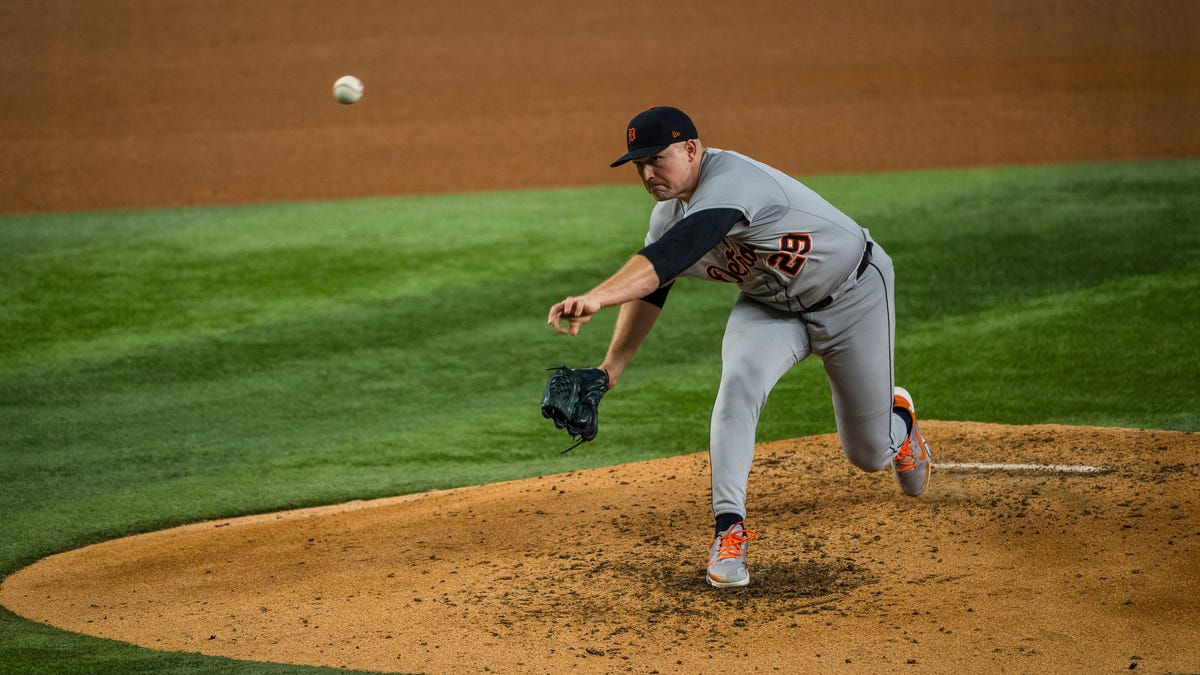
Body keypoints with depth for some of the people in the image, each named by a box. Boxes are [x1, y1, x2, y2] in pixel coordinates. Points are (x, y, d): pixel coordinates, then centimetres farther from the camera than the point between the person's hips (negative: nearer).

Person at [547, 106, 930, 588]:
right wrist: (610, 370, -3)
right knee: (740, 380, -28)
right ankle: (728, 528, -27)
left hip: (853, 292, -6)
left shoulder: (729, 182, -36)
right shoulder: (667, 215, -9)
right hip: (770, 306, 6)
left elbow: (671, 255, -51)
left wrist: (596, 298, -64)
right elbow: (648, 289, 5)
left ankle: (897, 415, 43)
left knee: (869, 454, 5)